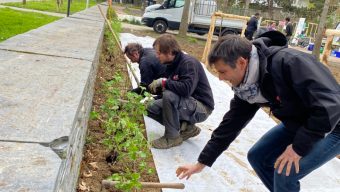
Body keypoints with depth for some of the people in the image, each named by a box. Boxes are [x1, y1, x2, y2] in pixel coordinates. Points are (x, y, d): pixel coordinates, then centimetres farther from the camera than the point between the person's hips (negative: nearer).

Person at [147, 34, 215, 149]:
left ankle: (172, 137, -14)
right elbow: (172, 87, 14)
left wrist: (164, 82, -25)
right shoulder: (172, 64, 5)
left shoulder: (189, 63, -22)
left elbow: (186, 88, -36)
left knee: (169, 96, -32)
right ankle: (187, 127, 5)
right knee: (152, 109, 1)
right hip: (187, 104, 9)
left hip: (201, 108, -9)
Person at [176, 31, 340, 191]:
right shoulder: (246, 85, -9)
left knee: (285, 173, -18)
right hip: (297, 123, 7)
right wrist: (202, 162, 1)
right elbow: (231, 123, -2)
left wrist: (299, 146, -25)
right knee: (257, 156, 5)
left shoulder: (290, 62, -34)